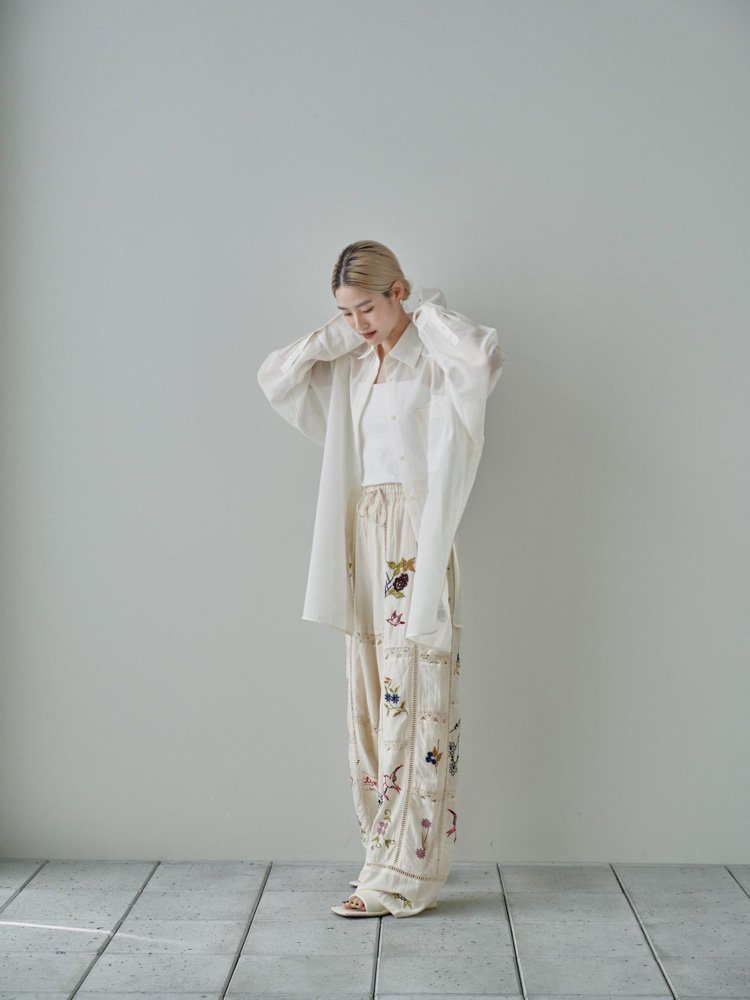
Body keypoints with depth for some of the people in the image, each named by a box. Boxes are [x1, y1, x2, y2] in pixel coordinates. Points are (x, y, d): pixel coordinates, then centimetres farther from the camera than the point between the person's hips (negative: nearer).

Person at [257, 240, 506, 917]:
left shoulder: (434, 359, -6)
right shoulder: (350, 367, 15)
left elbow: (485, 357, -28)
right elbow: (275, 377, 12)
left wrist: (428, 310, -12)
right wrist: (335, 336, 5)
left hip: (415, 542, -8)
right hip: (364, 537, 8)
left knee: (412, 704, -6)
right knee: (371, 704, 8)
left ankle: (404, 877, -1)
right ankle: (388, 860, 17)